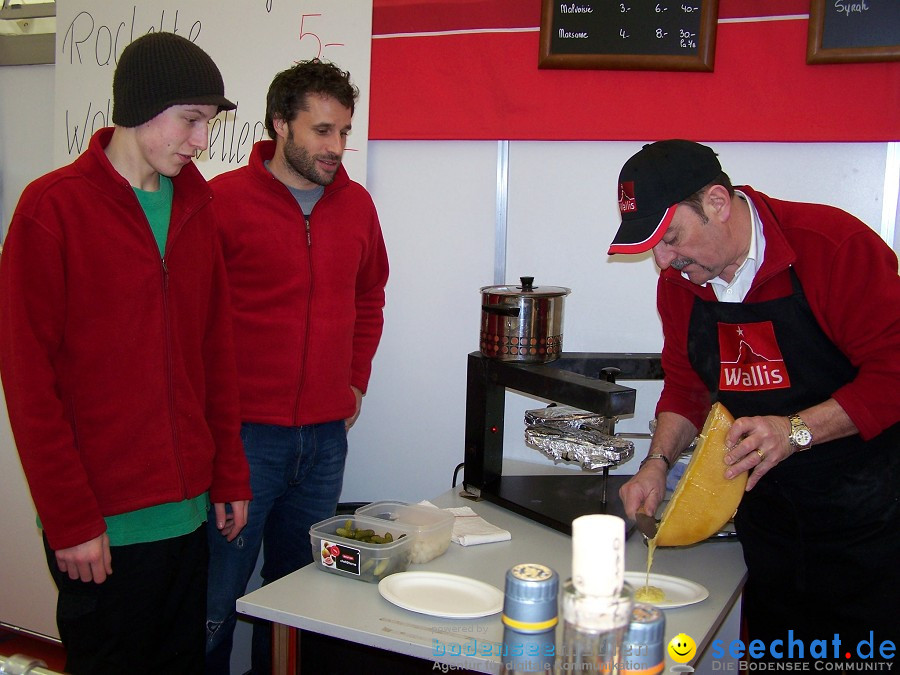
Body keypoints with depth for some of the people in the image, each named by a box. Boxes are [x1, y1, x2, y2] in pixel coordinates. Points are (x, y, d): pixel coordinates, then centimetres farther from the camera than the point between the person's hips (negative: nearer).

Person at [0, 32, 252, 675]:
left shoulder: (195, 206, 8)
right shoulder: (53, 207, -9)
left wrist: (229, 475, 10)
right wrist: (71, 520, -12)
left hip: (189, 510, 6)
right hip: (100, 525, -5)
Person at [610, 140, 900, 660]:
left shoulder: (835, 243, -18)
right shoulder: (678, 282, 1)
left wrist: (797, 430, -27)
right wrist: (659, 461, -3)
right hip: (769, 514, 5)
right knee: (770, 655, 13)